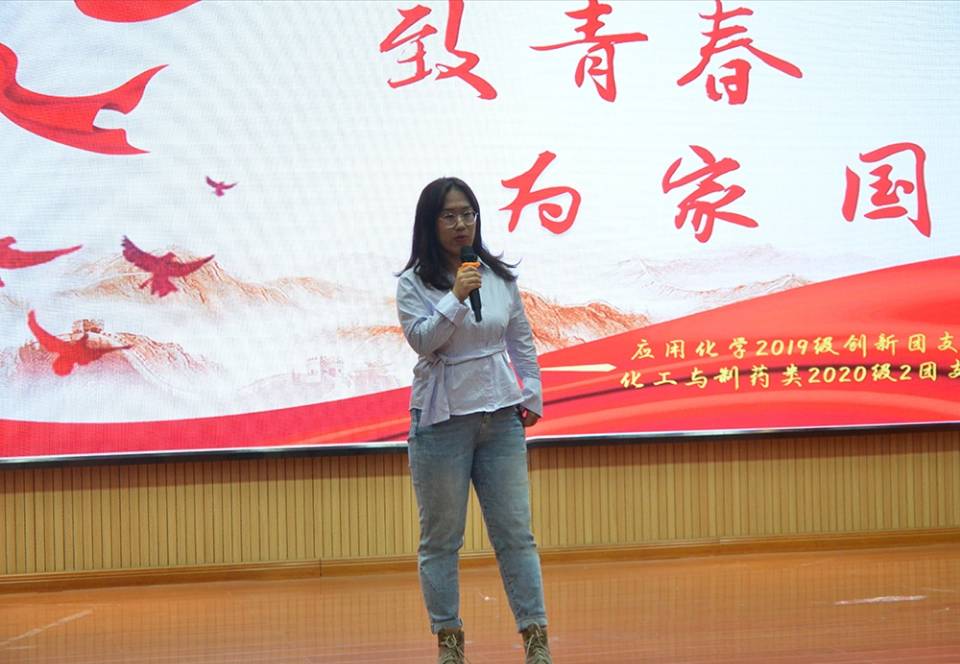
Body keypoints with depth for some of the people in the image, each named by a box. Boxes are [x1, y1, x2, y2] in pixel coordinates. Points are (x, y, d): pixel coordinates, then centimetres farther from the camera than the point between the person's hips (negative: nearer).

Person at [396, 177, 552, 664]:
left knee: (515, 532, 1)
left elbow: (521, 341, 13)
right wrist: (456, 296, -25)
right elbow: (421, 339, -16)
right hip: (441, 421, -2)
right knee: (441, 538, 4)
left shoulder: (499, 277, 6)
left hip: (500, 417, 3)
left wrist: (531, 396, 10)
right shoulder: (413, 284, -3)